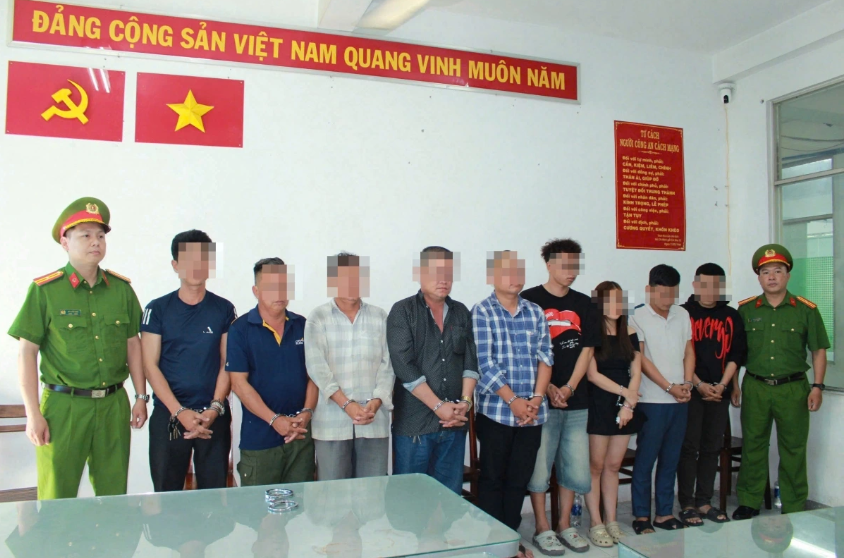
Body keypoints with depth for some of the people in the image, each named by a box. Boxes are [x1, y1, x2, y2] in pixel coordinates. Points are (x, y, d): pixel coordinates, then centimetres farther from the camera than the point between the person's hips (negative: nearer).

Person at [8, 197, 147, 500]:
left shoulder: (121, 288, 6)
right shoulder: (44, 290, -4)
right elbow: (27, 353, -3)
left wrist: (141, 397, 10)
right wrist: (33, 415, -5)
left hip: (114, 405, 3)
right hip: (64, 406, -3)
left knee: (114, 498, 11)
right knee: (56, 502, 4)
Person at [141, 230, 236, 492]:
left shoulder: (224, 309, 5)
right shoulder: (158, 310, 3)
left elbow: (227, 364, 3)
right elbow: (150, 365, -2)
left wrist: (215, 408, -10)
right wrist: (180, 412, -11)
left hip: (214, 416, 1)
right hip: (168, 416, 0)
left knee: (215, 492, 4)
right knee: (166, 492, 5)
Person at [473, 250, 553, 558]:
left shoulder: (535, 312, 9)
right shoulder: (482, 311, -5)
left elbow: (545, 357, 5)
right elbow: (485, 363, -11)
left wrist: (537, 398, -8)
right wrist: (513, 400, -15)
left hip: (532, 411, 4)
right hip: (496, 410, -4)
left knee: (520, 478, 13)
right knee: (492, 478, 7)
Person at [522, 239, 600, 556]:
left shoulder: (583, 304, 10)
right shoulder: (530, 301, -4)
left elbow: (587, 349, 7)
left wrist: (569, 388, -6)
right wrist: (548, 389, -13)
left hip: (576, 401, 5)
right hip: (541, 400, -4)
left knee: (575, 466, 10)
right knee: (539, 466, 2)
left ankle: (564, 525, 26)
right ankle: (542, 529, 17)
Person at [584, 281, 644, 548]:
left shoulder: (629, 334, 9)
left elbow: (636, 373, 6)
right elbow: (592, 374, -10)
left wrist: (629, 404, -5)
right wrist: (624, 392, -8)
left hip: (625, 406, 5)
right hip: (598, 405, -5)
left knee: (613, 466, 10)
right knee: (596, 465, 1)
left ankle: (611, 521, 19)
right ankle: (596, 524, 9)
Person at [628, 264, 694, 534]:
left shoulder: (683, 315, 10)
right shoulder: (638, 317, -7)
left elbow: (689, 352, 13)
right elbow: (640, 359, -9)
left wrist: (687, 383, -1)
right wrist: (670, 387, -11)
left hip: (680, 400, 5)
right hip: (652, 400, -5)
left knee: (670, 459, 12)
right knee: (645, 459, 1)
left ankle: (664, 513, 22)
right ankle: (641, 516, 11)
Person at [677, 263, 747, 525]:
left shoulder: (731, 316, 9)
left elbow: (736, 355, 6)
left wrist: (722, 385, -6)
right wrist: (699, 384, -12)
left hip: (719, 392, 4)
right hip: (690, 390, -4)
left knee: (712, 448, 9)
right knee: (689, 447, -1)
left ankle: (704, 502, 19)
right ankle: (687, 505, 7)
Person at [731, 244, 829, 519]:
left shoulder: (806, 309, 1)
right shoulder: (745, 309, 3)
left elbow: (818, 350, 5)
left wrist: (817, 386, -2)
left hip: (793, 388, -1)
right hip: (755, 388, 1)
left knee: (793, 449, 7)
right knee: (753, 447, 9)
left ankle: (794, 509, 20)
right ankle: (748, 502, 20)